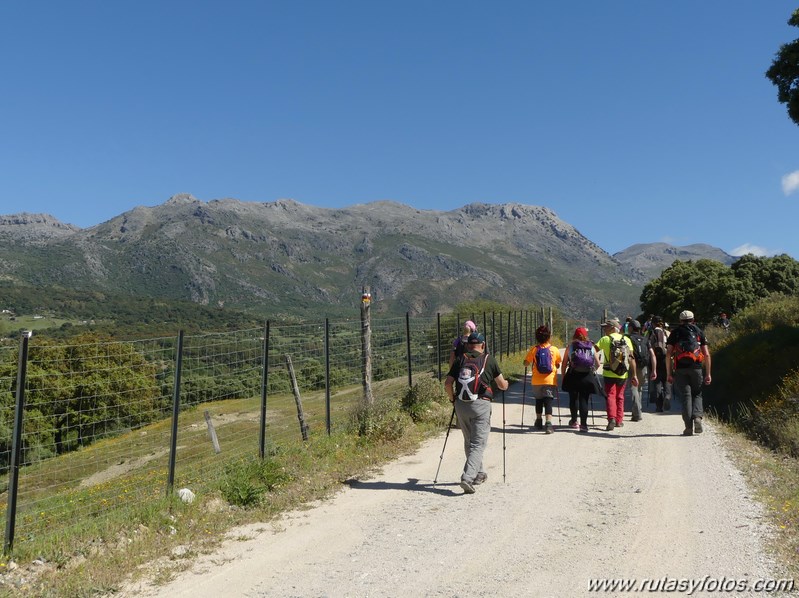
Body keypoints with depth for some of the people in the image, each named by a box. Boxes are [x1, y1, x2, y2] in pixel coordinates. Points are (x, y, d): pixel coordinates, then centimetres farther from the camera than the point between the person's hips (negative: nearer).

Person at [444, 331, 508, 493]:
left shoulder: (460, 360, 8)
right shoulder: (489, 360, 3)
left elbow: (448, 384, 1)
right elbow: (502, 386, 8)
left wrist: (453, 398, 18)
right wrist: (505, 383, 31)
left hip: (461, 405, 4)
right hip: (481, 405, -3)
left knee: (469, 442, 19)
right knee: (478, 443, -1)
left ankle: (478, 474, 31)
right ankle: (467, 478, -16)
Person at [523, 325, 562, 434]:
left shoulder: (533, 349, -5)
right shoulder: (554, 349, -3)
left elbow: (526, 363, -3)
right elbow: (558, 365, 7)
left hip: (537, 381, 1)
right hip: (550, 380, -1)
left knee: (538, 401, 19)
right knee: (548, 401, -3)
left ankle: (538, 422, 29)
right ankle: (548, 423, -18)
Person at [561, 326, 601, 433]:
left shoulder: (570, 347, 5)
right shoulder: (591, 347, 8)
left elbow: (564, 364, 2)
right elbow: (598, 364, 7)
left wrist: (563, 376, 11)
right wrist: (592, 371, 25)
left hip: (573, 375, 0)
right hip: (587, 377, 0)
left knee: (573, 398, 15)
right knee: (584, 400, 3)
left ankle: (574, 421, 27)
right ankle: (583, 424, -4)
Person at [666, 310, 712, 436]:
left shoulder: (675, 332, 11)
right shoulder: (699, 331, 13)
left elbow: (668, 354, 2)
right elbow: (706, 355, 6)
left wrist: (669, 373, 4)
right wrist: (708, 373, 9)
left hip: (680, 368, 0)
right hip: (696, 367, 1)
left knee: (685, 396, 3)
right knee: (697, 394, 15)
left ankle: (689, 426, -2)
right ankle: (697, 417, -9)